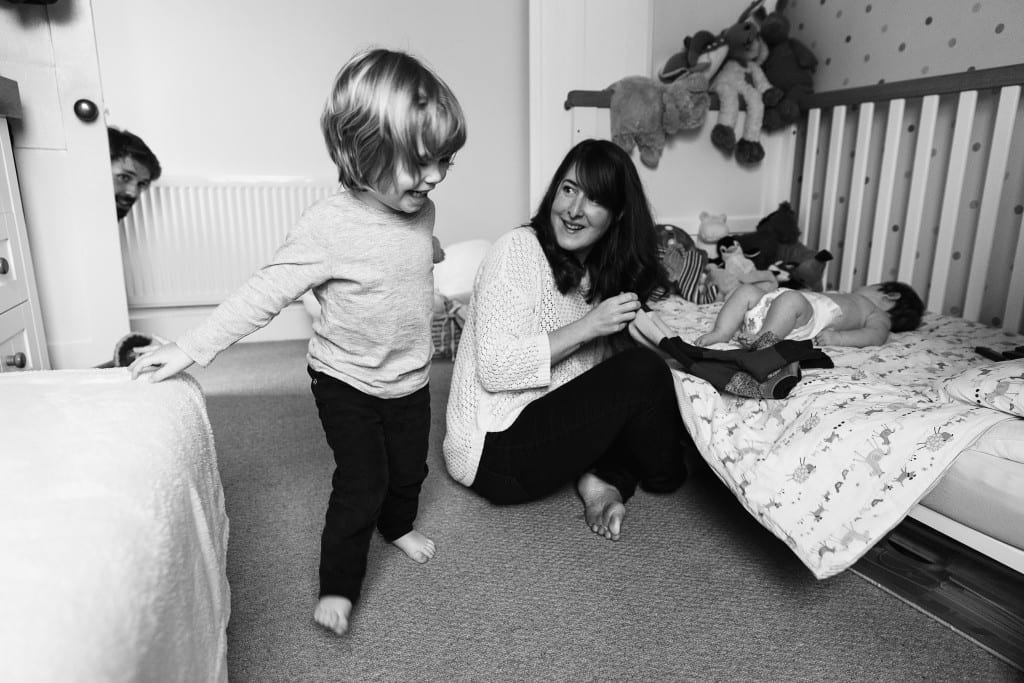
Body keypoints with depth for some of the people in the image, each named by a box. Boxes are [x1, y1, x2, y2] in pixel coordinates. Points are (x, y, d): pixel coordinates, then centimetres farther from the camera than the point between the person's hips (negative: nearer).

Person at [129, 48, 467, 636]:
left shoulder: (422, 212, -8)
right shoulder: (329, 224, -27)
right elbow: (263, 295, -25)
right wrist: (191, 349, -27)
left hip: (410, 380, 6)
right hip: (346, 383, -5)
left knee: (410, 466, 19)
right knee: (362, 481, -4)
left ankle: (398, 524, 51)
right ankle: (338, 586, 19)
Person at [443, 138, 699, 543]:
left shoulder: (602, 273, 9)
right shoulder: (519, 249, -14)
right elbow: (494, 368, -21)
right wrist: (587, 327, -22)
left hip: (544, 422, 8)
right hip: (493, 451, -8)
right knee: (643, 372, -17)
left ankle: (598, 479, -8)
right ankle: (665, 473, 9)